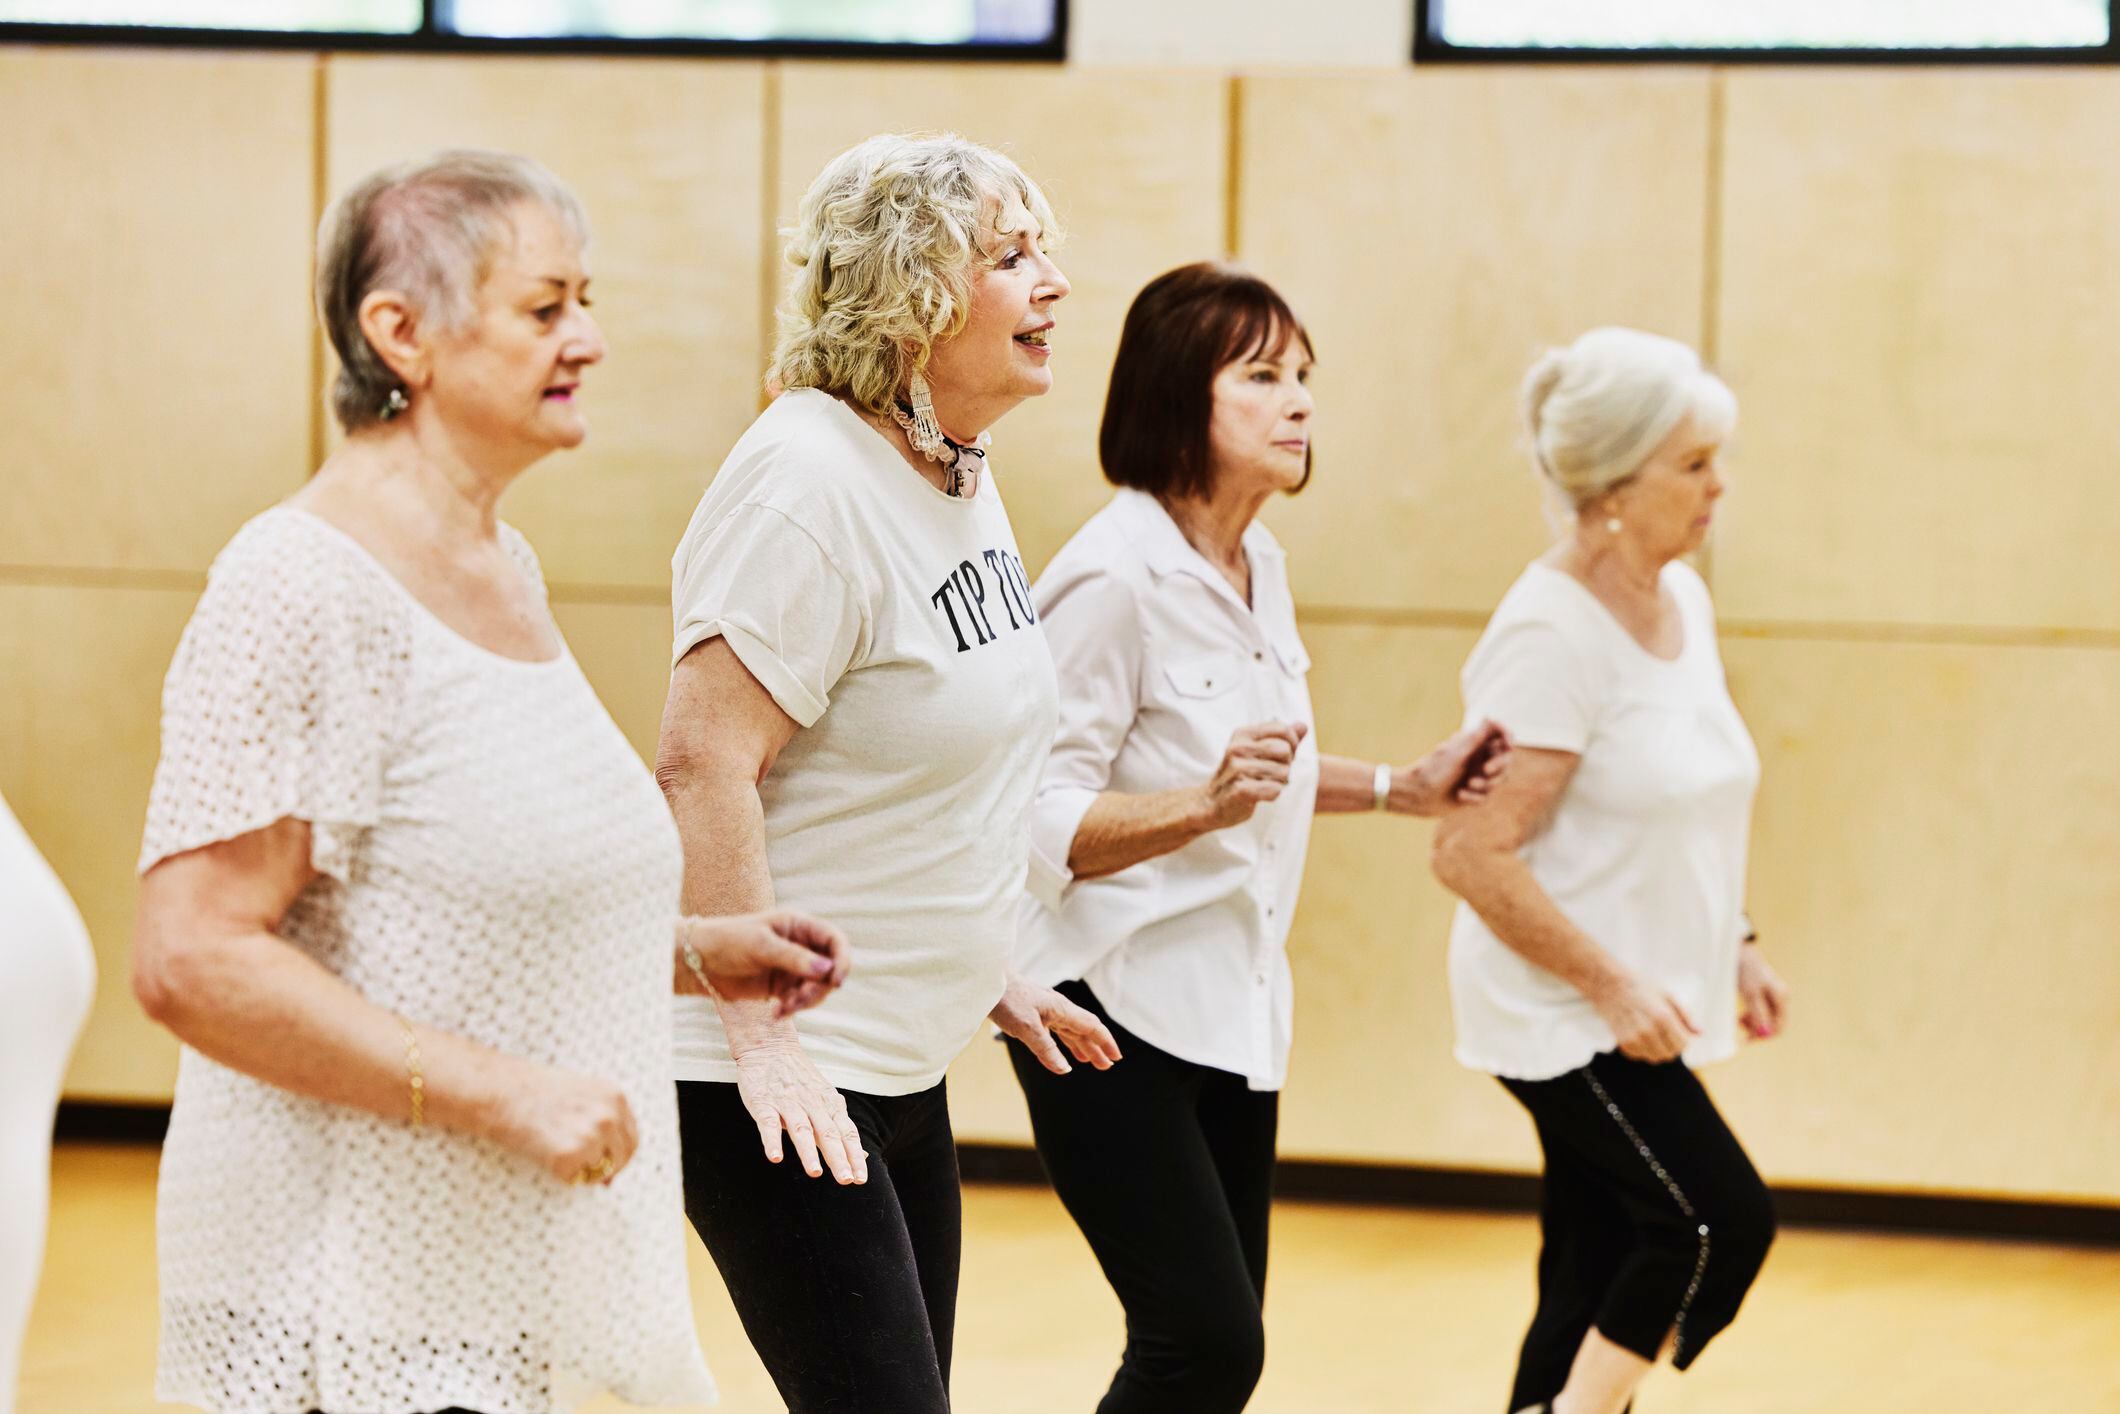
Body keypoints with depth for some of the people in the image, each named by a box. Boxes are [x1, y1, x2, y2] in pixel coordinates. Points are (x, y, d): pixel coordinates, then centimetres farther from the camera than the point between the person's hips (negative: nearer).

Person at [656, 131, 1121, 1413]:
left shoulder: (963, 474, 10)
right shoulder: (809, 479, -18)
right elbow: (704, 765, -24)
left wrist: (987, 974, 20)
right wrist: (761, 1041, -26)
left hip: (903, 1066, 10)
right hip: (778, 1079, -10)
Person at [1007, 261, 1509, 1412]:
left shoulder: (1258, 568, 9)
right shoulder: (1114, 576, -17)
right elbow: (1043, 822, -20)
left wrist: (1400, 788, 22)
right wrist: (1207, 804, -32)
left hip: (1232, 1007, 9)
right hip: (1111, 1009, -9)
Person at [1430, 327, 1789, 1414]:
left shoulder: (1683, 601, 9)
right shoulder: (1548, 633, -18)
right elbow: (1473, 854, -21)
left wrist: (1733, 947, 17)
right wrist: (1611, 984, -22)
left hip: (1638, 1009, 8)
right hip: (1562, 1012, -8)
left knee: (1596, 1293, 8)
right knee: (1722, 1218, -16)